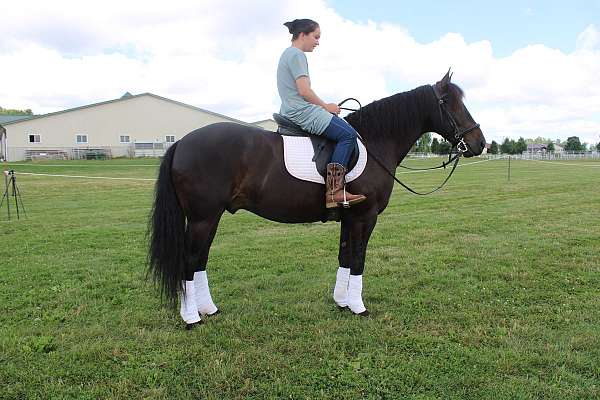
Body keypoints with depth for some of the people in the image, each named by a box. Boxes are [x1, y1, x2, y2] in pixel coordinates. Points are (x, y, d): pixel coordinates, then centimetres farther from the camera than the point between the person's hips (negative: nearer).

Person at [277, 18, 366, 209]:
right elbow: (304, 91, -18)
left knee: (346, 132, 16)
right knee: (348, 134, -19)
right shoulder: (297, 54, -8)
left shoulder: (288, 54, 24)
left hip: (290, 112, 11)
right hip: (301, 111, -11)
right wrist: (326, 106, -5)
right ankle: (334, 190, -26)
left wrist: (323, 106, 17)